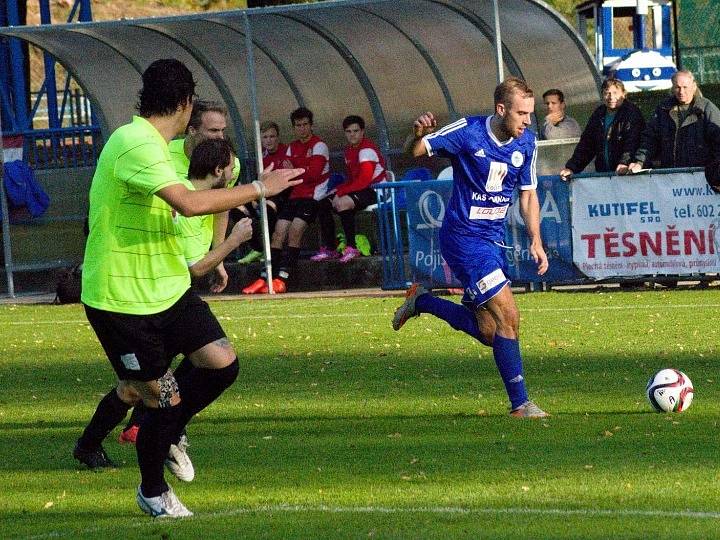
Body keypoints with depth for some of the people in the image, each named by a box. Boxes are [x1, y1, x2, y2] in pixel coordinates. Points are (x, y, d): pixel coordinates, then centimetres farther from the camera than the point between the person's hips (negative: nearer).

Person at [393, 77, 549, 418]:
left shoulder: (526, 142, 1)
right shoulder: (468, 132, -15)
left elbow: (528, 194, 12)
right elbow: (414, 153, -12)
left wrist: (535, 241, 2)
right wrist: (419, 135, -36)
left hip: (494, 239, 7)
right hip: (464, 237, -7)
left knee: (488, 333, 11)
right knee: (508, 317, -15)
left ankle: (420, 302, 31)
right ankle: (520, 404, -6)